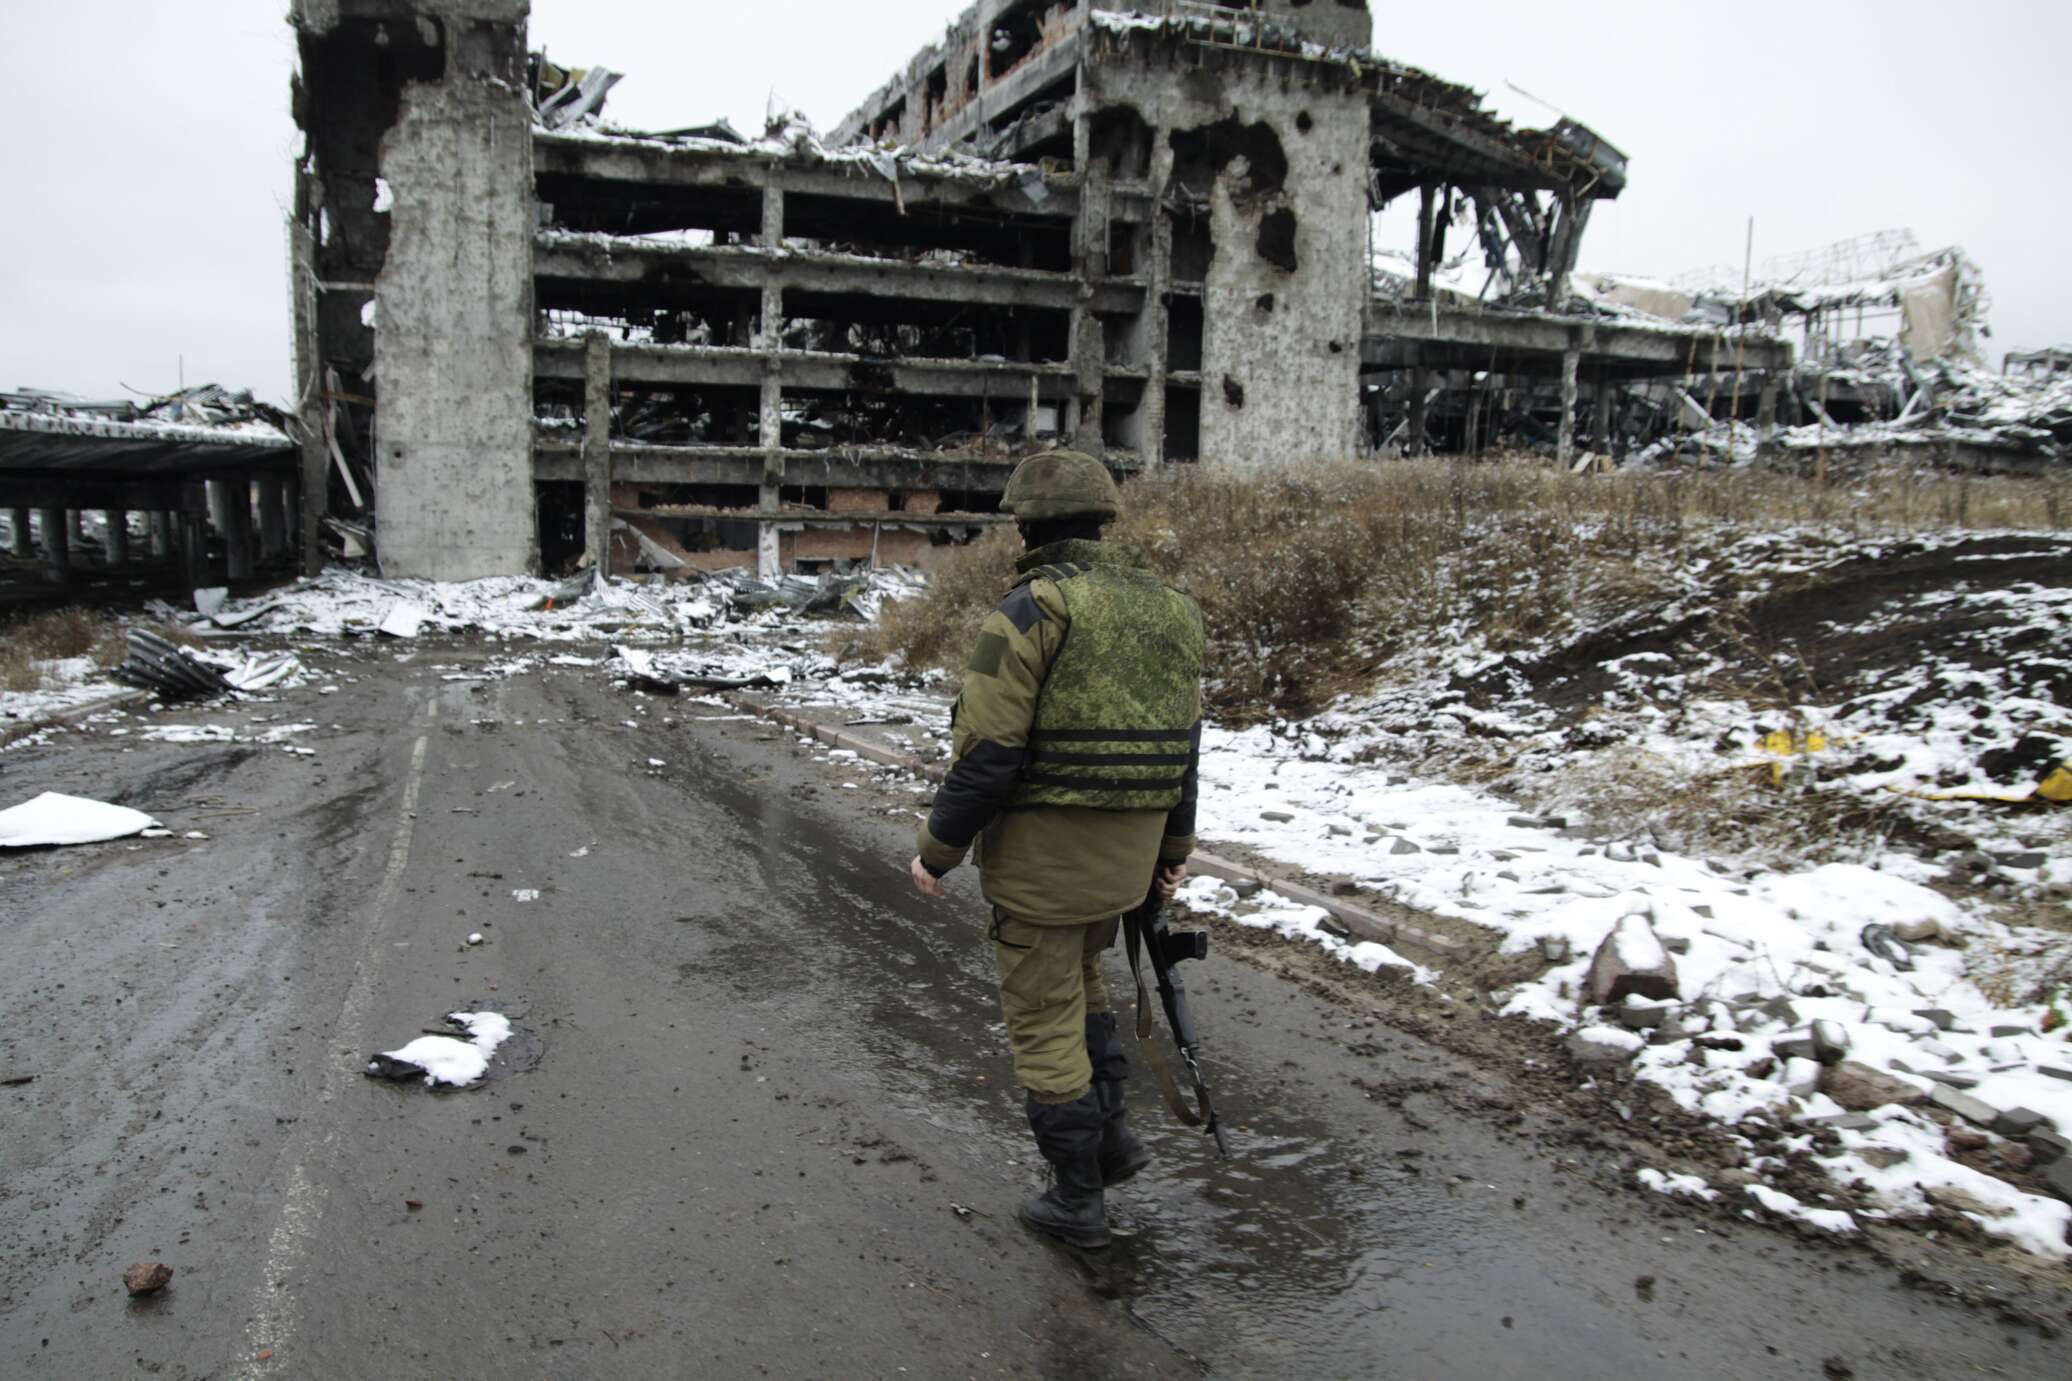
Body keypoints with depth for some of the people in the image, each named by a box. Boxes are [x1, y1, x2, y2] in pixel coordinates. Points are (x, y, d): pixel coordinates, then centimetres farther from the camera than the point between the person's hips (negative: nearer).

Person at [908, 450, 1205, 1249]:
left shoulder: (1030, 611, -15)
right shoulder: (1167, 607, 6)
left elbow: (986, 752, -19)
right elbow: (1182, 740, 11)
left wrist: (938, 850, -7)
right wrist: (1175, 843, 21)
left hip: (1042, 851, -7)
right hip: (1128, 851, 7)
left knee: (1044, 1017, 8)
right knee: (1077, 978, 29)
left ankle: (1078, 1200, 19)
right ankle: (1111, 1134, 25)